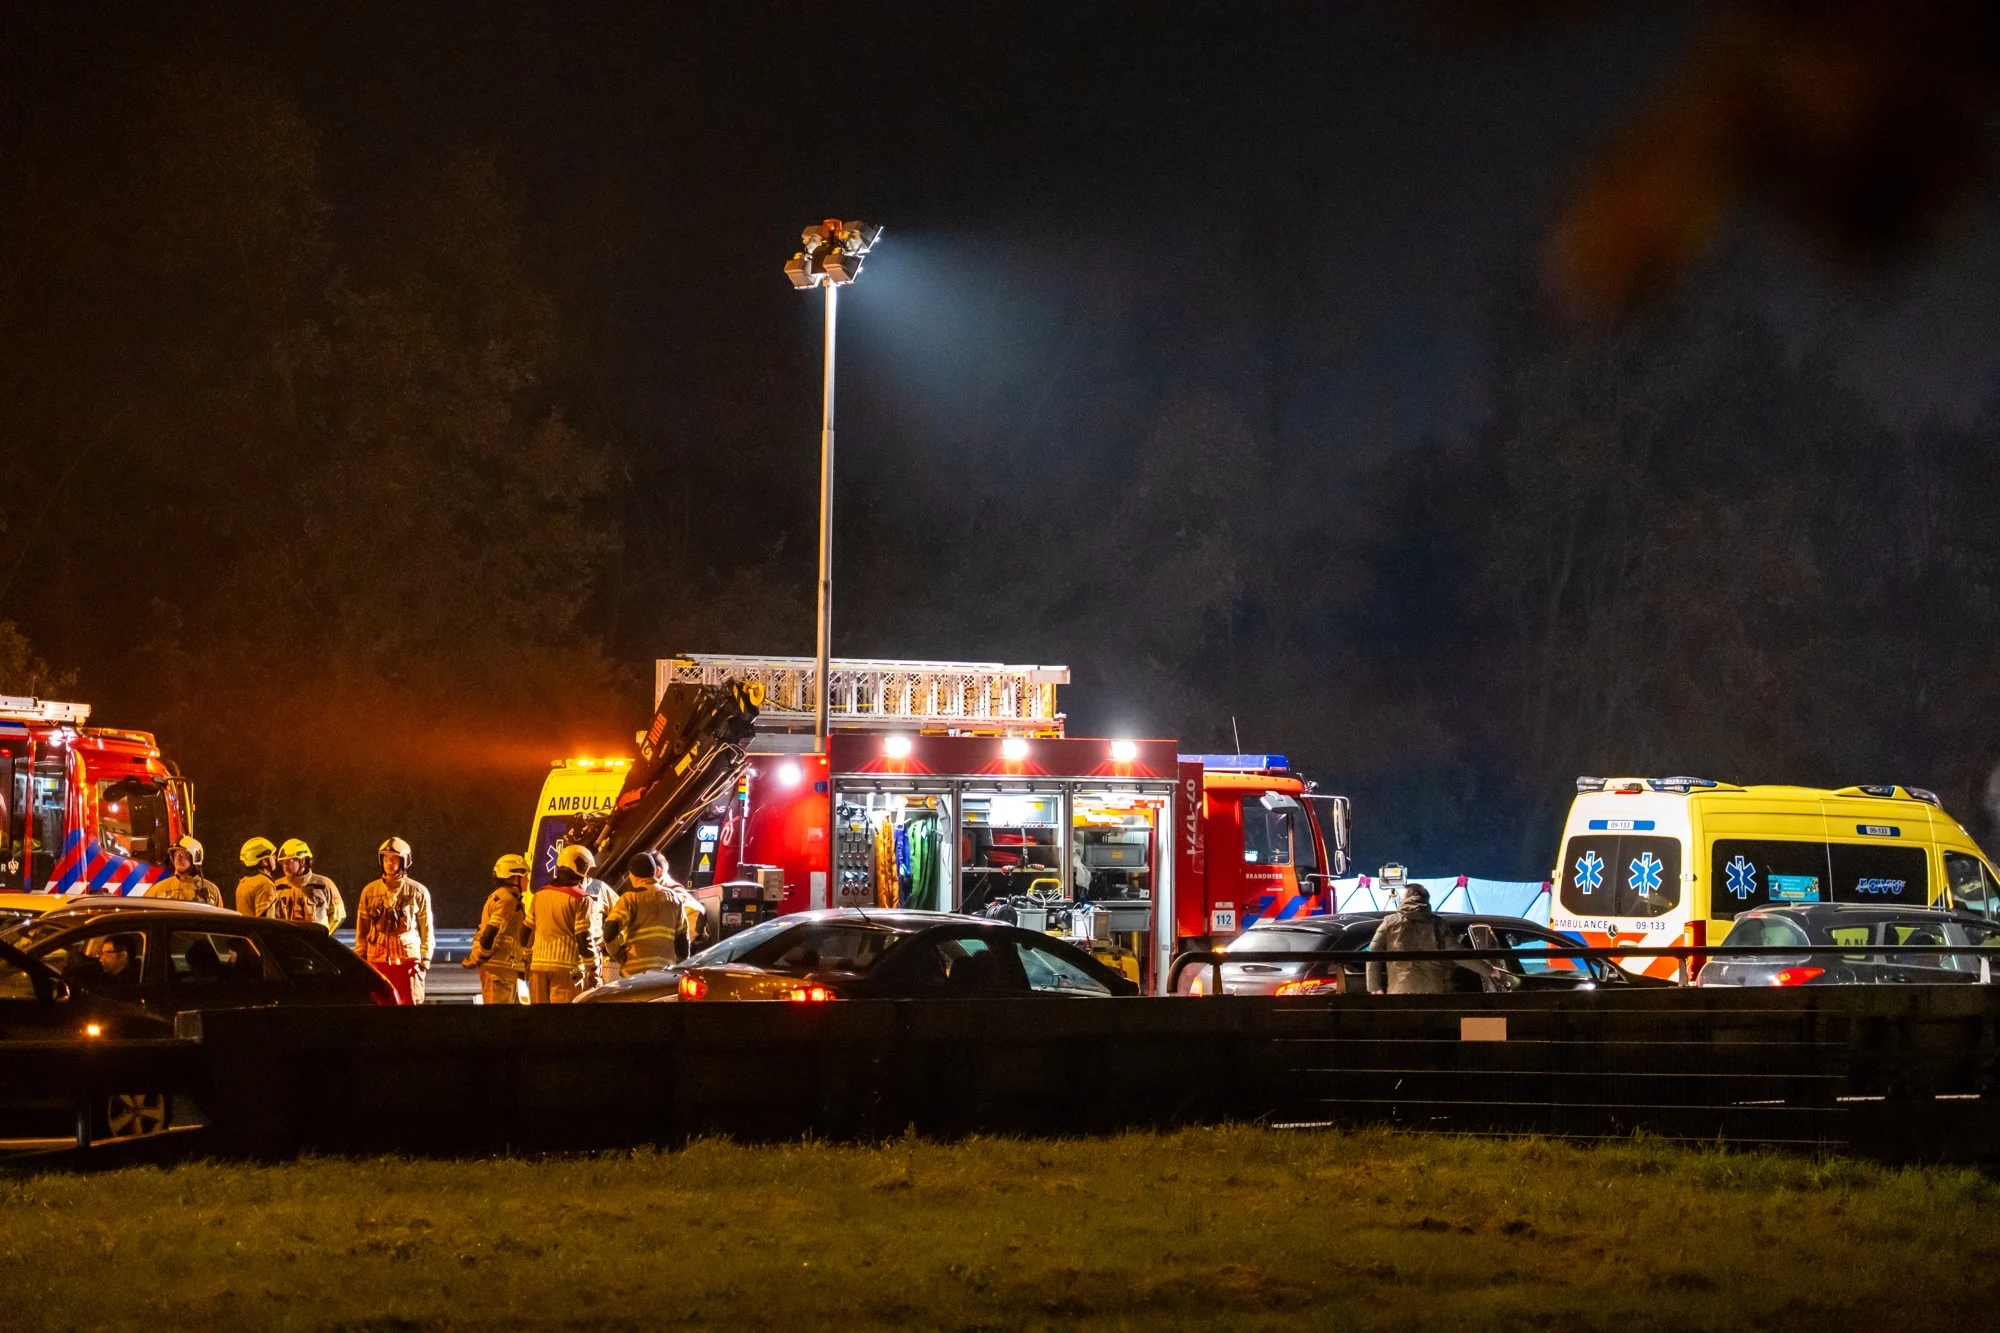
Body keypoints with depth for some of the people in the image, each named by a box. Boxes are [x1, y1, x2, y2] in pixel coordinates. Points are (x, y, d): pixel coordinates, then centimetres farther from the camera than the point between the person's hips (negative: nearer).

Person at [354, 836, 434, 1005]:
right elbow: (362, 929, 11)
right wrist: (360, 956, 7)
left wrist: (425, 958, -2)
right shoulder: (370, 891, 7)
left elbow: (426, 929, 4)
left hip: (408, 958, -2)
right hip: (377, 958, 2)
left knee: (410, 1003, -3)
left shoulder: (418, 892, 2)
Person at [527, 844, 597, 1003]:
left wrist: (527, 961, 25)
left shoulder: (539, 896, 11)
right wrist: (592, 969, -2)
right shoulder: (580, 899, -7)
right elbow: (584, 938, -9)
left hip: (538, 964, 5)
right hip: (567, 966, -5)